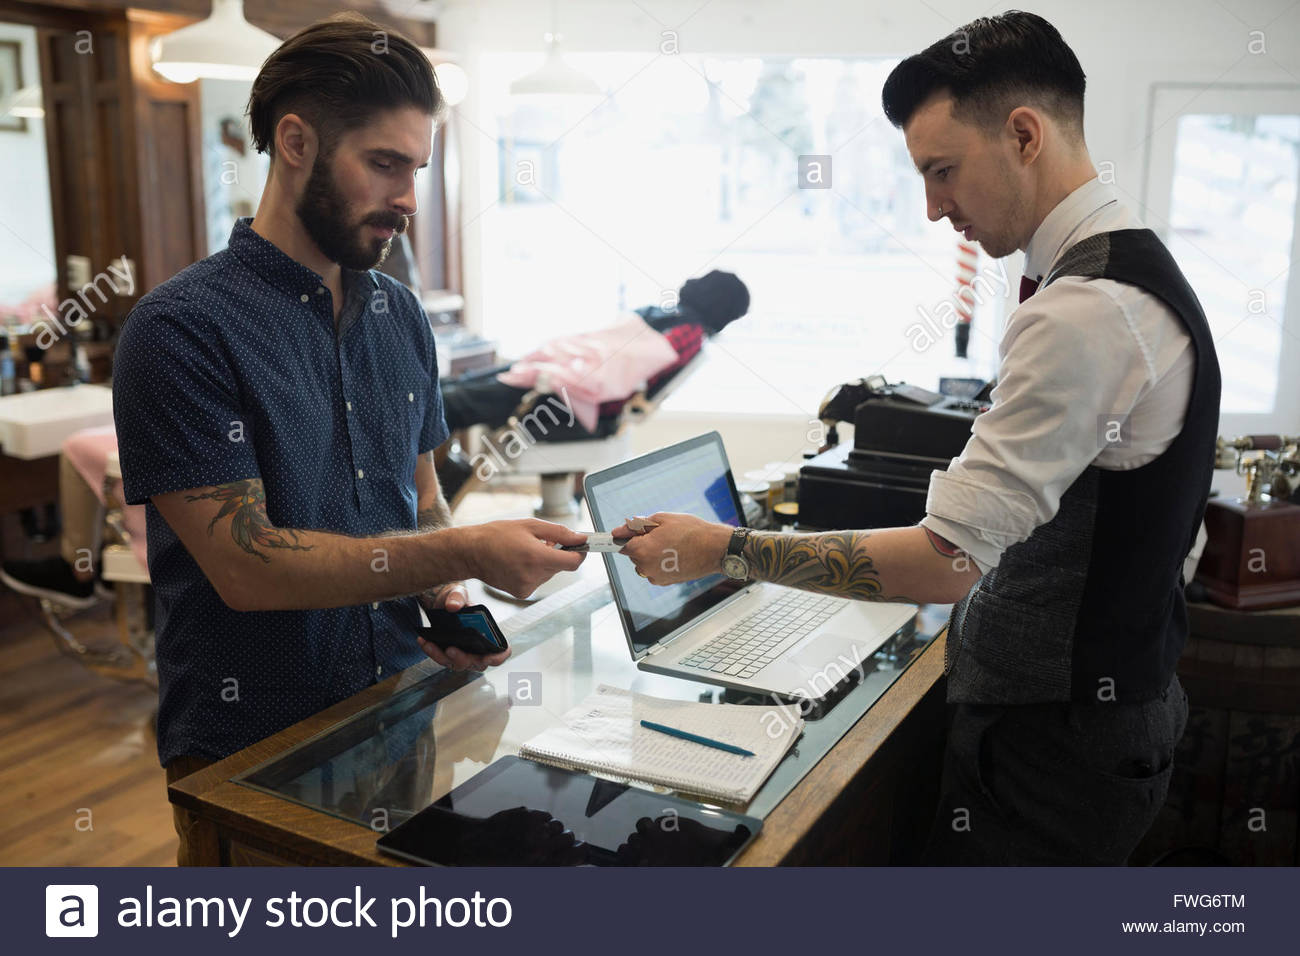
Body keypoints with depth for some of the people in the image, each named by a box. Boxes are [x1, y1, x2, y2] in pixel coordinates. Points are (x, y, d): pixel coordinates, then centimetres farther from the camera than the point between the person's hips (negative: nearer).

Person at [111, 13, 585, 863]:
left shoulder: (402, 316, 7)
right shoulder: (181, 330, -13)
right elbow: (246, 565, -17)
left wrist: (448, 599, -5)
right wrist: (465, 556, -21)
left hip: (401, 720, 5)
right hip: (246, 752, -4)